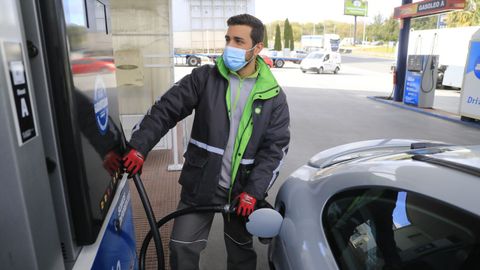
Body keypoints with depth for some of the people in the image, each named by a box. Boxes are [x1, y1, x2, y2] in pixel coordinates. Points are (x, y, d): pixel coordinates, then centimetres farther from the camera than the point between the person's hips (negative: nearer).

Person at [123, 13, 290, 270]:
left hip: (242, 189, 1)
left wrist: (253, 191, -13)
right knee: (182, 247, 4)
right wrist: (139, 147, -13)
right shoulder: (205, 77, -4)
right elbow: (165, 109, -4)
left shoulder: (274, 96, -3)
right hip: (200, 185, 0)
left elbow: (275, 147, -6)